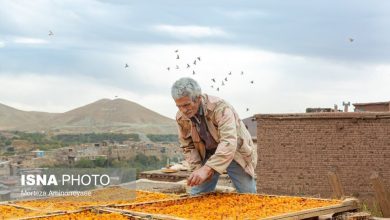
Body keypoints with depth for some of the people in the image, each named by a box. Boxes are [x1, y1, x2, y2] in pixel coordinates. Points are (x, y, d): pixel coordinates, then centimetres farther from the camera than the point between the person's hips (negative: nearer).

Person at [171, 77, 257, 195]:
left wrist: (207, 168, -52)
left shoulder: (220, 107, -31)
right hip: (207, 155, 4)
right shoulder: (181, 117, -13)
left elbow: (228, 142, -42)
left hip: (235, 153, -4)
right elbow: (188, 146, 0)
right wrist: (197, 169, -16)